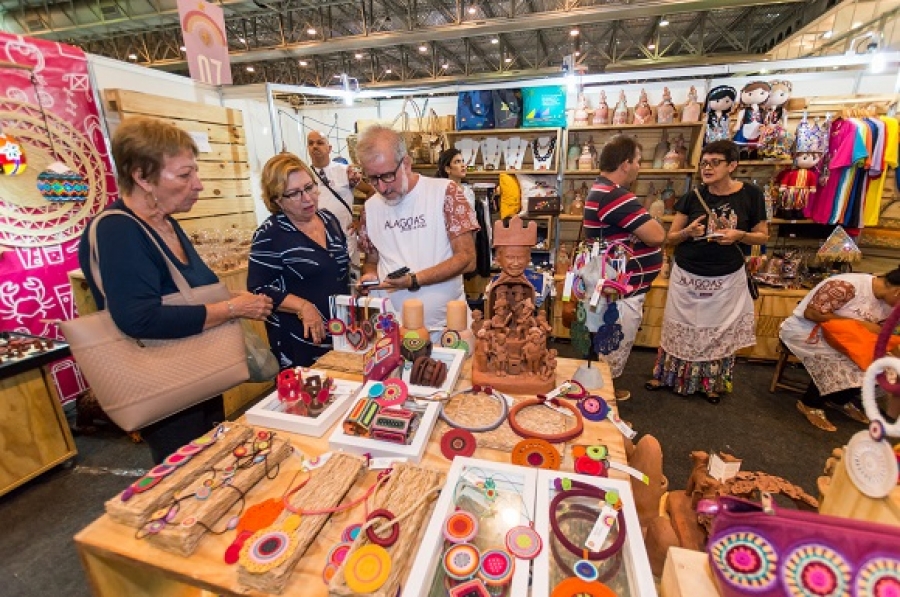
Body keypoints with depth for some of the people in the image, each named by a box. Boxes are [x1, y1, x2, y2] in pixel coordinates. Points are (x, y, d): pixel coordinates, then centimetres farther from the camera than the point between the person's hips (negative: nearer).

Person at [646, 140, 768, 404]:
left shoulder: (750, 195, -5)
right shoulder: (693, 196, -3)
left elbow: (763, 235, 3)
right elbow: (671, 237, 1)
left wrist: (740, 235, -17)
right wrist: (688, 232, -20)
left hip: (726, 279, 0)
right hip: (686, 276, 1)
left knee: (720, 330, 12)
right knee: (680, 328, 10)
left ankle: (713, 383, 33)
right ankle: (666, 375, 28)